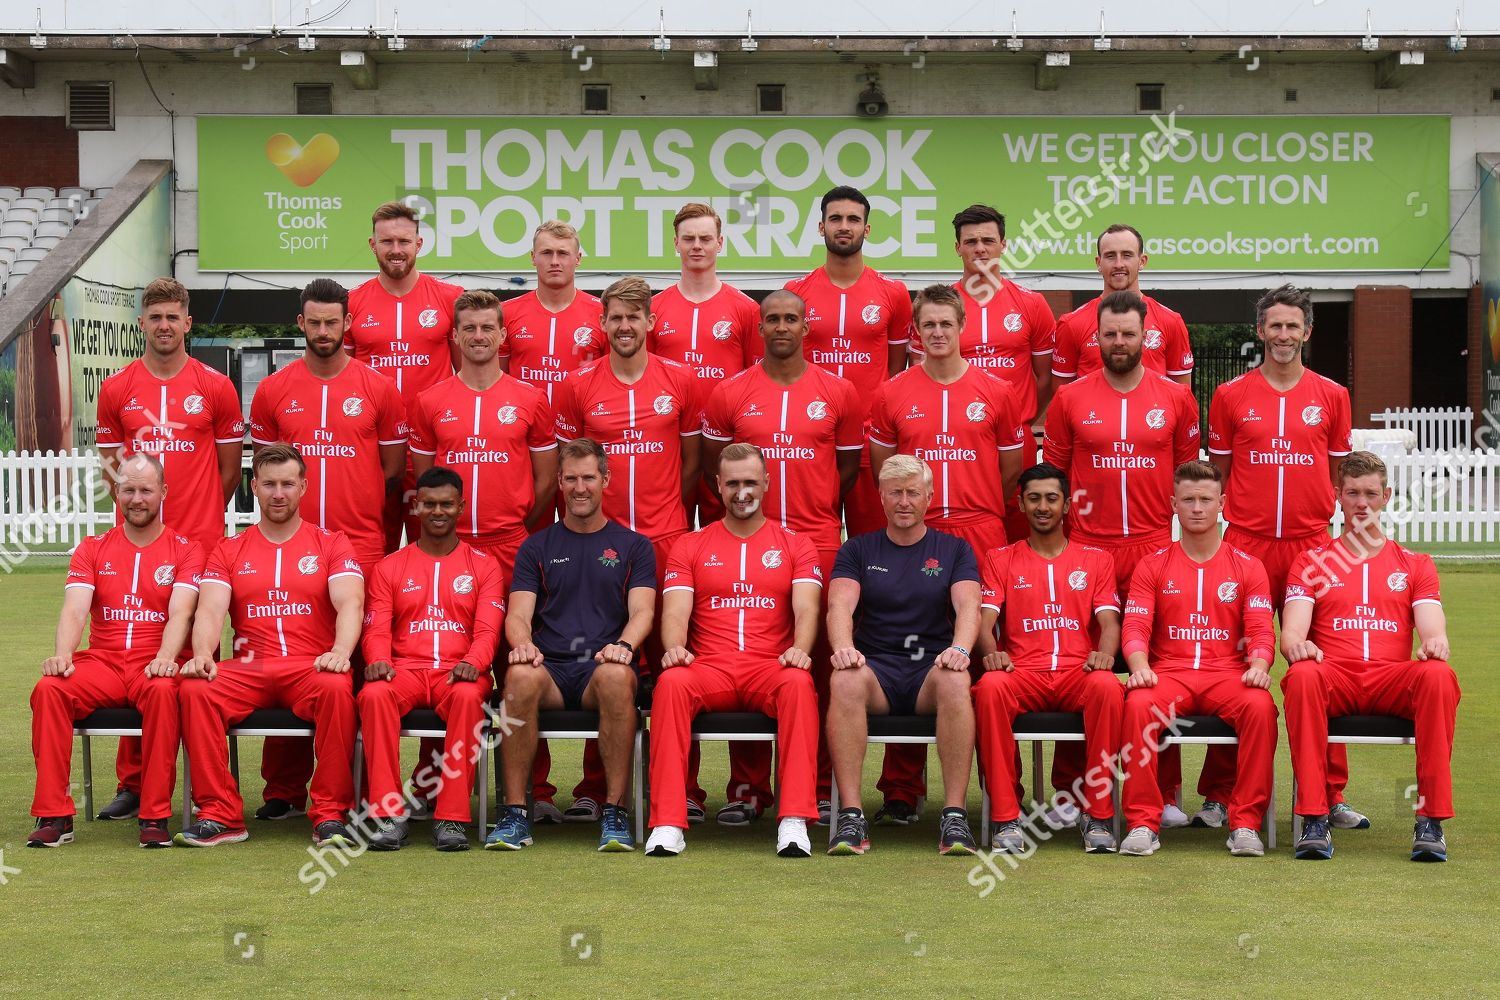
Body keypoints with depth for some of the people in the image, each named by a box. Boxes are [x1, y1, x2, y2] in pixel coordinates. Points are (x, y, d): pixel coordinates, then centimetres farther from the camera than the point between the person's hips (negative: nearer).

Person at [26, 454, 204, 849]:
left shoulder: (185, 550, 7)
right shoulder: (92, 549, 15)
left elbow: (180, 613, -7)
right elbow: (74, 610, 1)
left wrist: (165, 658, -27)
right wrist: (62, 654, -20)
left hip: (154, 667, -2)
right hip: (102, 663, 3)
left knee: (163, 691, -38)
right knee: (48, 689, -28)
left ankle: (155, 816, -30)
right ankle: (53, 815, -24)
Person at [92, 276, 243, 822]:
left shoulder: (216, 387, 4)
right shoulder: (116, 388, 9)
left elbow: (230, 468, 9)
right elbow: (109, 460, 17)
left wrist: (197, 515, 6)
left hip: (200, 541, -2)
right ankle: (133, 783, 7)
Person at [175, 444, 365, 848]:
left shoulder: (331, 544, 12)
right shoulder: (229, 550, 17)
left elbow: (350, 604, -4)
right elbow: (211, 609, 2)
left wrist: (340, 652, -25)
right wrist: (202, 654, -20)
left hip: (311, 666, -2)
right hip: (248, 669, 2)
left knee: (337, 689, -36)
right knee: (195, 690, -28)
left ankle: (330, 815, -25)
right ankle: (220, 815, -21)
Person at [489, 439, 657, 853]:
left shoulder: (633, 546, 16)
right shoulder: (536, 547, 18)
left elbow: (642, 610, 3)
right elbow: (518, 614, 8)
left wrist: (623, 645, -20)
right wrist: (523, 644, -17)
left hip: (603, 666, -1)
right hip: (549, 666, 1)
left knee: (617, 676, -39)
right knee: (520, 675, -36)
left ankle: (615, 811, -31)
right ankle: (515, 812, -29)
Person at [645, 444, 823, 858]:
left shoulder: (795, 546, 15)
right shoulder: (690, 547, 17)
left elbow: (806, 609, 2)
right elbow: (675, 611, 4)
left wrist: (800, 648, -21)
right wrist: (674, 647, -19)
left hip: (770, 668, 0)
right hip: (709, 669, 1)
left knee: (798, 683, -36)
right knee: (671, 682, -33)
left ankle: (794, 821, -39)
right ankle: (667, 825, -36)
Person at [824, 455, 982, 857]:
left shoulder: (955, 550, 15)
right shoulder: (857, 550, 15)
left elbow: (968, 605, -2)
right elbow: (840, 605, -2)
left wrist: (959, 649, -24)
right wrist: (844, 647, -24)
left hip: (932, 667, 0)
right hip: (875, 667, 0)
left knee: (955, 681, -37)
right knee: (844, 681, -35)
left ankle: (955, 816, -37)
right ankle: (851, 817, -38)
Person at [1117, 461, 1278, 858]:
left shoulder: (1247, 567, 14)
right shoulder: (1153, 566, 13)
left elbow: (1261, 630, 4)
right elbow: (1135, 627, 3)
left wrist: (1259, 666, -18)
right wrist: (1140, 668, -19)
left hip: (1228, 675, 0)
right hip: (1168, 674, 0)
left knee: (1260, 705, -34)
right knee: (1138, 704, -34)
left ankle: (1245, 824, -25)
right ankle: (1143, 823, -28)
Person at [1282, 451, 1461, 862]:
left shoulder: (1415, 565, 22)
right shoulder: (1311, 564, 18)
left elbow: (1434, 631, 7)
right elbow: (1291, 633, 4)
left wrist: (1434, 643, -20)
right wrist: (1297, 645, -23)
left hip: (1392, 681, 1)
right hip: (1334, 678, -1)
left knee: (1439, 675, -33)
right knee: (1302, 676, -37)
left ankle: (1431, 818, -33)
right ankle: (1315, 819, -36)